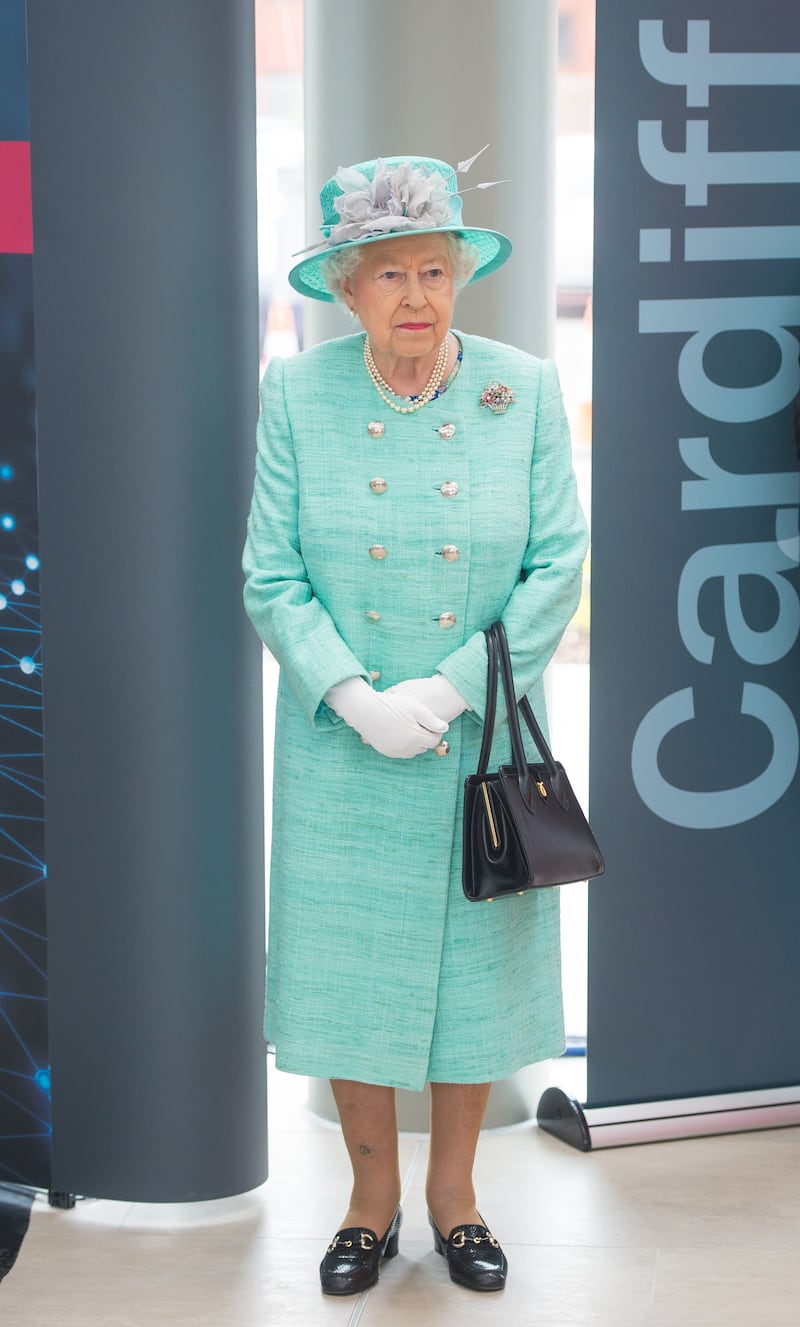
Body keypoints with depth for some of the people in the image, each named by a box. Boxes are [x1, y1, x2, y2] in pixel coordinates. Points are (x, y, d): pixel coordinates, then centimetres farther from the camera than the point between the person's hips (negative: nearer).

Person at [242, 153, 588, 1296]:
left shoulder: (525, 390, -4)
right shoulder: (297, 394, -4)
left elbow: (558, 565, -6)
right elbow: (271, 575, -4)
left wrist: (449, 693, -14)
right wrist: (357, 698, -16)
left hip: (483, 742, 0)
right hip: (341, 746, 0)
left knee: (477, 965, 9)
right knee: (348, 970, 6)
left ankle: (454, 1192, 28)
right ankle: (373, 1201, 24)